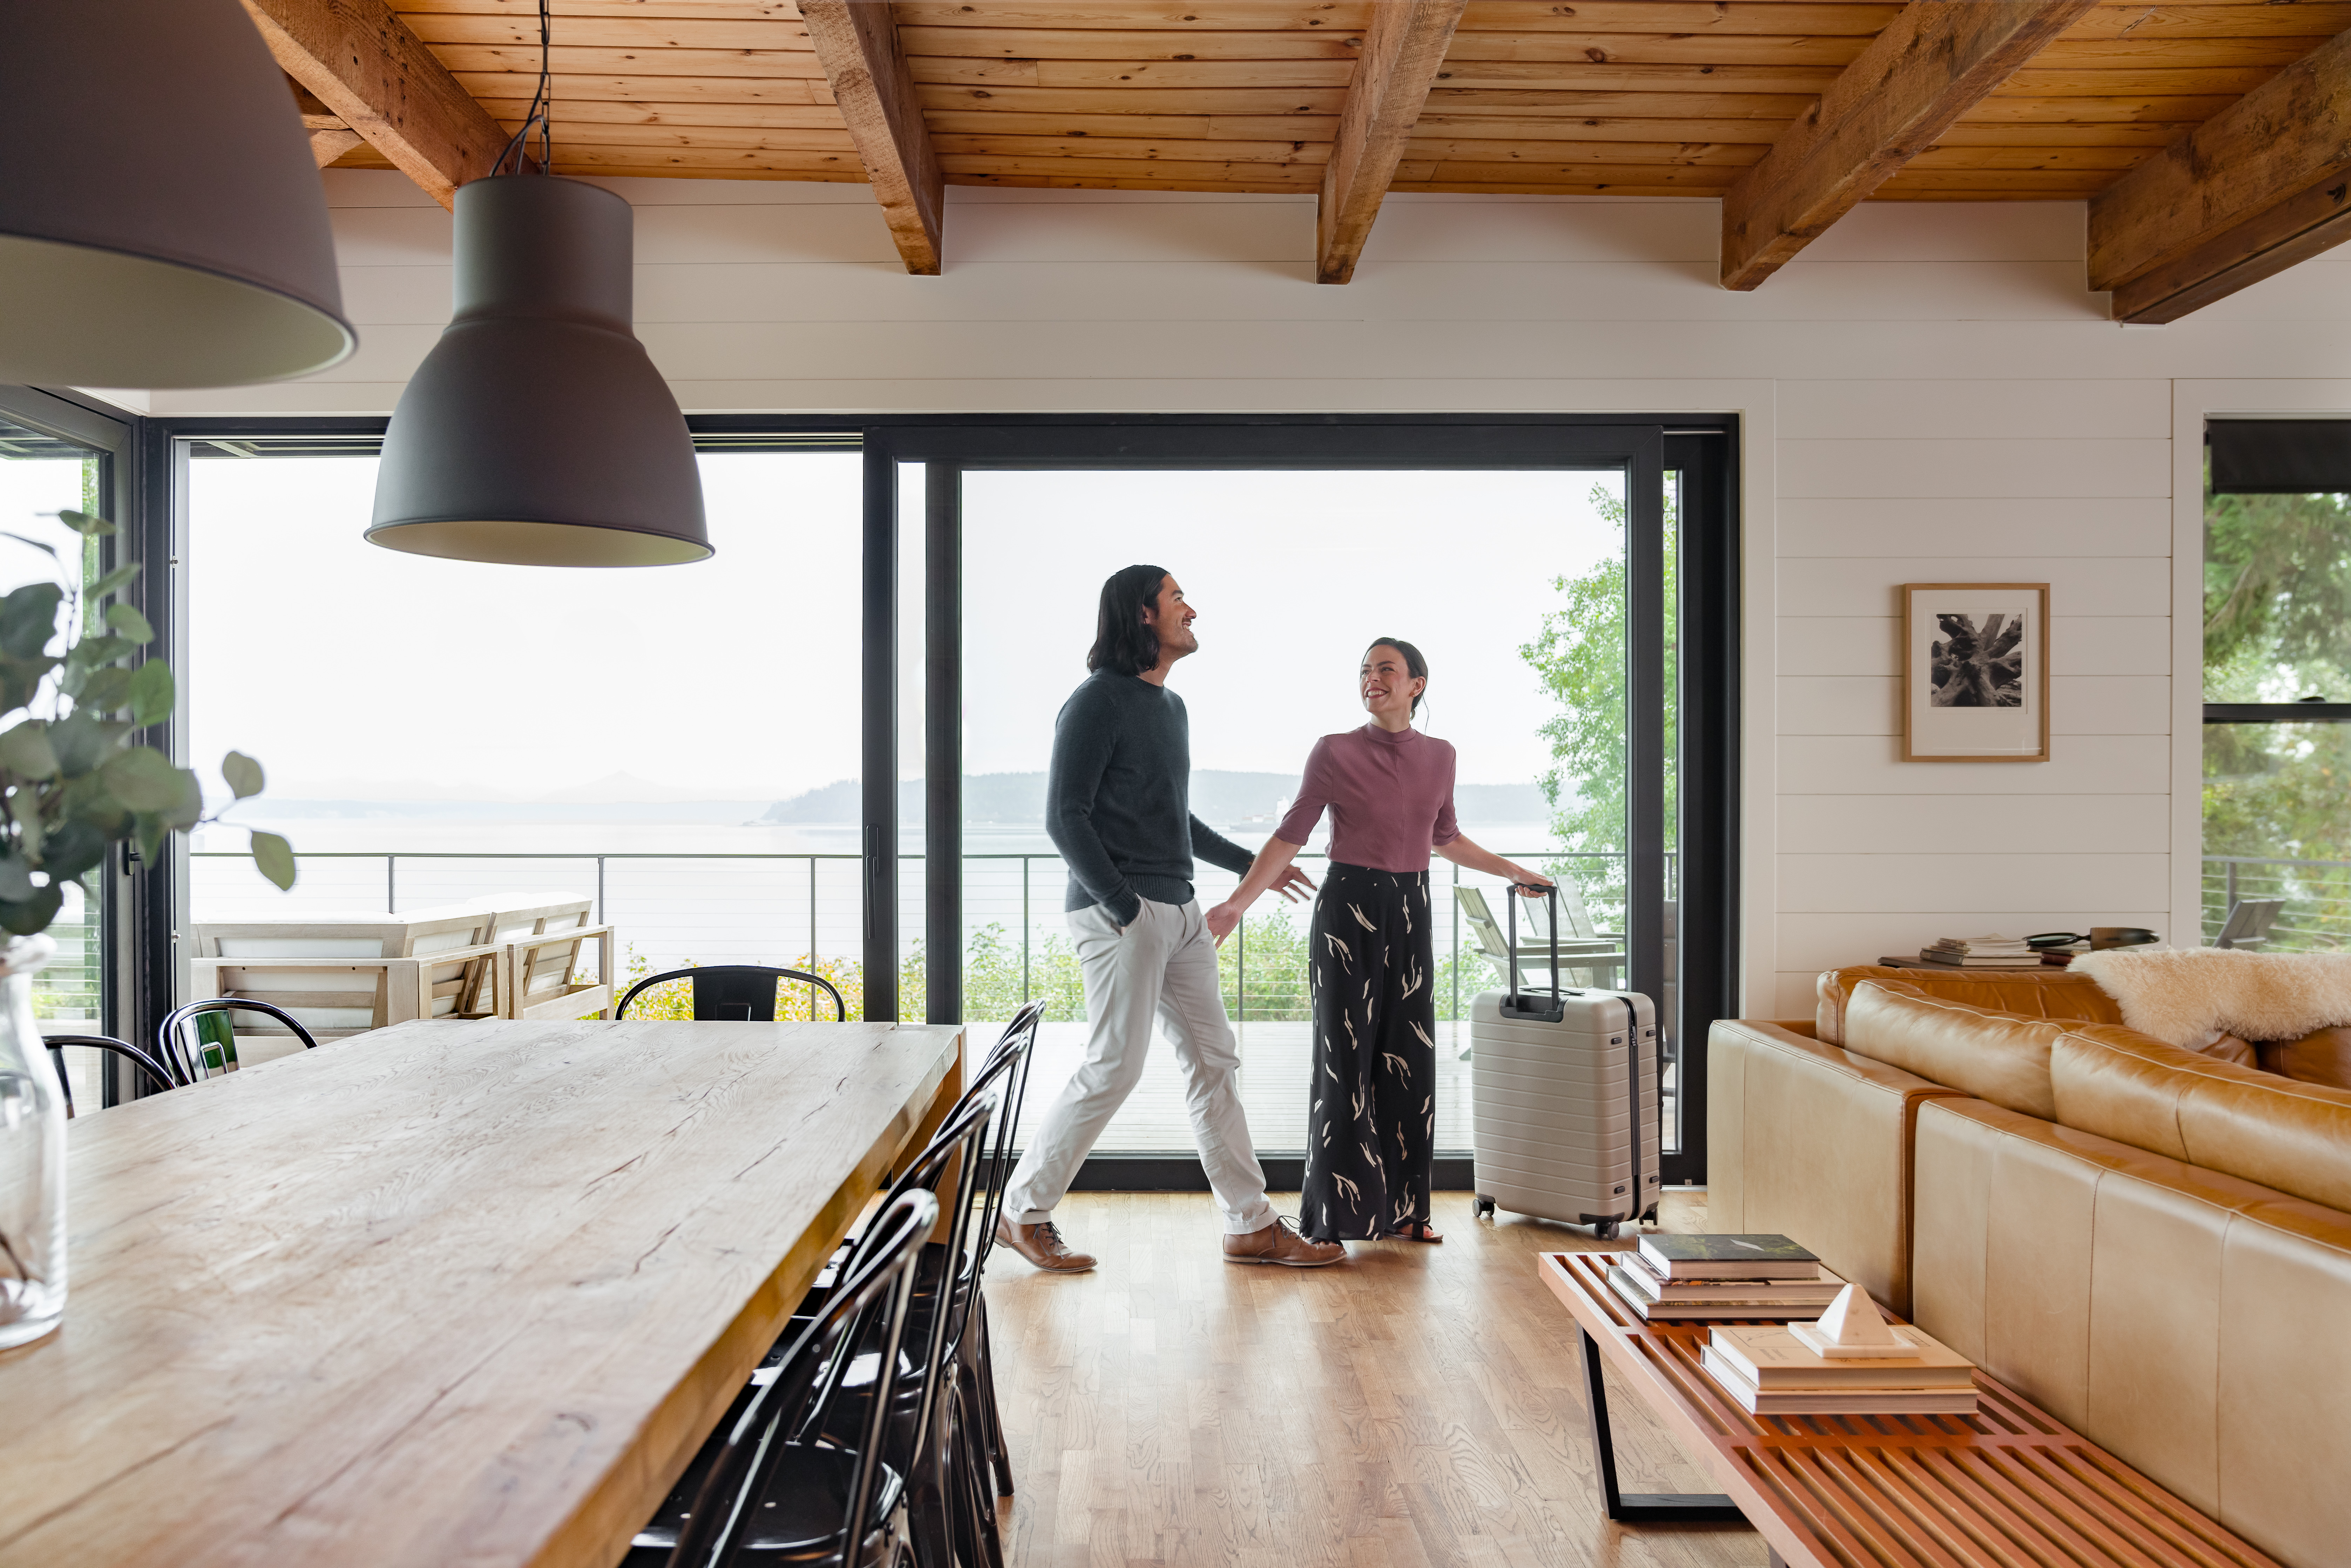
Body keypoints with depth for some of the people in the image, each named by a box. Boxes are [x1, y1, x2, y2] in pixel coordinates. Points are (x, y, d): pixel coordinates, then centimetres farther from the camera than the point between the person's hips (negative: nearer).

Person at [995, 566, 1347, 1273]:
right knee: (1113, 1069, -5)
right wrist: (1122, 906, -20)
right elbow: (1065, 817, -14)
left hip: (1180, 910, 9)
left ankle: (1252, 1227, 17)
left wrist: (1249, 864, 27)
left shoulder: (1171, 707, 18)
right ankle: (1022, 1212, 12)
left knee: (1214, 1061, 9)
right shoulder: (1099, 701, -9)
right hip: (1120, 912, -9)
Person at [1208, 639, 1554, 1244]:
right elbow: (1290, 837, -5)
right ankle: (1334, 1214, 10)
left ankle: (1404, 1207, 20)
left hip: (1410, 911, 4)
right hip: (1349, 906, -4)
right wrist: (1237, 904, -13)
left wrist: (1512, 871, 25)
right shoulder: (1335, 752, -5)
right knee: (1345, 1058, -1)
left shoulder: (1439, 756, 7)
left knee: (1409, 1057, 7)